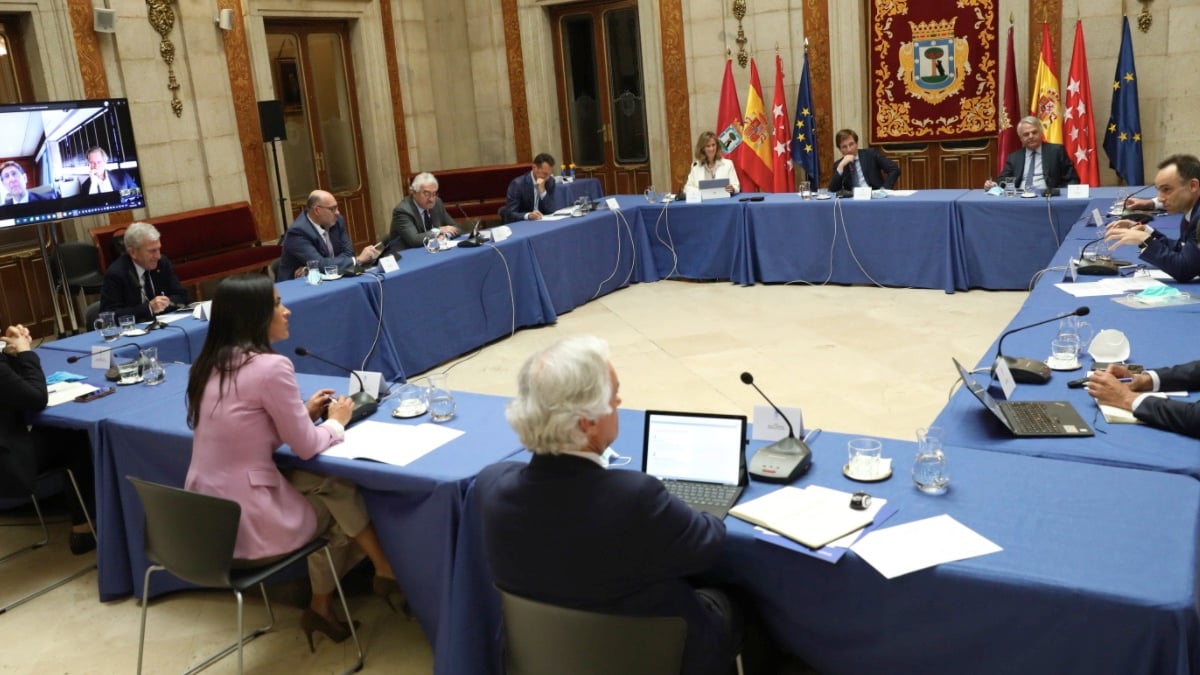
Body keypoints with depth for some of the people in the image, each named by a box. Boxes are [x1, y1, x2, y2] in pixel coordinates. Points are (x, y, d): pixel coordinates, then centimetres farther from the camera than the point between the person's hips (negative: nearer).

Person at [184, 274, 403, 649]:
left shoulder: (209, 364, 8)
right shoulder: (270, 366, -17)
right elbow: (307, 448, -9)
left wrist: (302, 411, 16)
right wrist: (337, 420, 9)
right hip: (248, 525, -7)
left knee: (328, 483, 17)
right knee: (342, 490, 13)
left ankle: (321, 607, 23)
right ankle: (386, 571, 30)